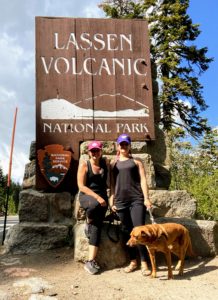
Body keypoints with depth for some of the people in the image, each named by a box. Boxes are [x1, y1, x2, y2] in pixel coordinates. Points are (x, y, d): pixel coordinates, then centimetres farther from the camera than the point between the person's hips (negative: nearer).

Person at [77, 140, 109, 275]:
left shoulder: (105, 162, 8)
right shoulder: (84, 164, -3)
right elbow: (81, 186, -10)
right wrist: (96, 197, -18)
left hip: (102, 197, 3)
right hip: (86, 196, -3)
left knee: (97, 226, -17)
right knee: (95, 204, -39)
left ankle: (91, 261, -16)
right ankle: (88, 222, -5)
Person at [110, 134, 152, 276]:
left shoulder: (136, 161, 11)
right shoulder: (113, 164, 15)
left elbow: (143, 180, 3)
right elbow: (112, 183, 15)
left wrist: (146, 198, -7)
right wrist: (112, 201, 6)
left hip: (137, 199, -2)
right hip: (121, 201, 3)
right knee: (127, 231, 6)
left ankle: (144, 263, -5)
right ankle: (133, 261, 16)